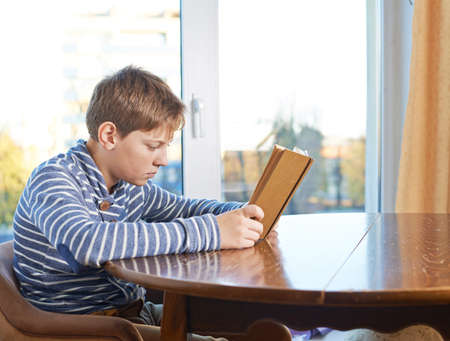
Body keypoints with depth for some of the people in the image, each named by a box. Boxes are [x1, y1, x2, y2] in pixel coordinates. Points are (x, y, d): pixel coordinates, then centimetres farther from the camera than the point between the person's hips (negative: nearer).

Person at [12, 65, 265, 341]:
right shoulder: (52, 180, -18)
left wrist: (237, 213, -2)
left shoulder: (132, 186, 5)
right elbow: (86, 244, -39)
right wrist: (209, 231, -37)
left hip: (134, 312, 8)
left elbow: (184, 209, 22)